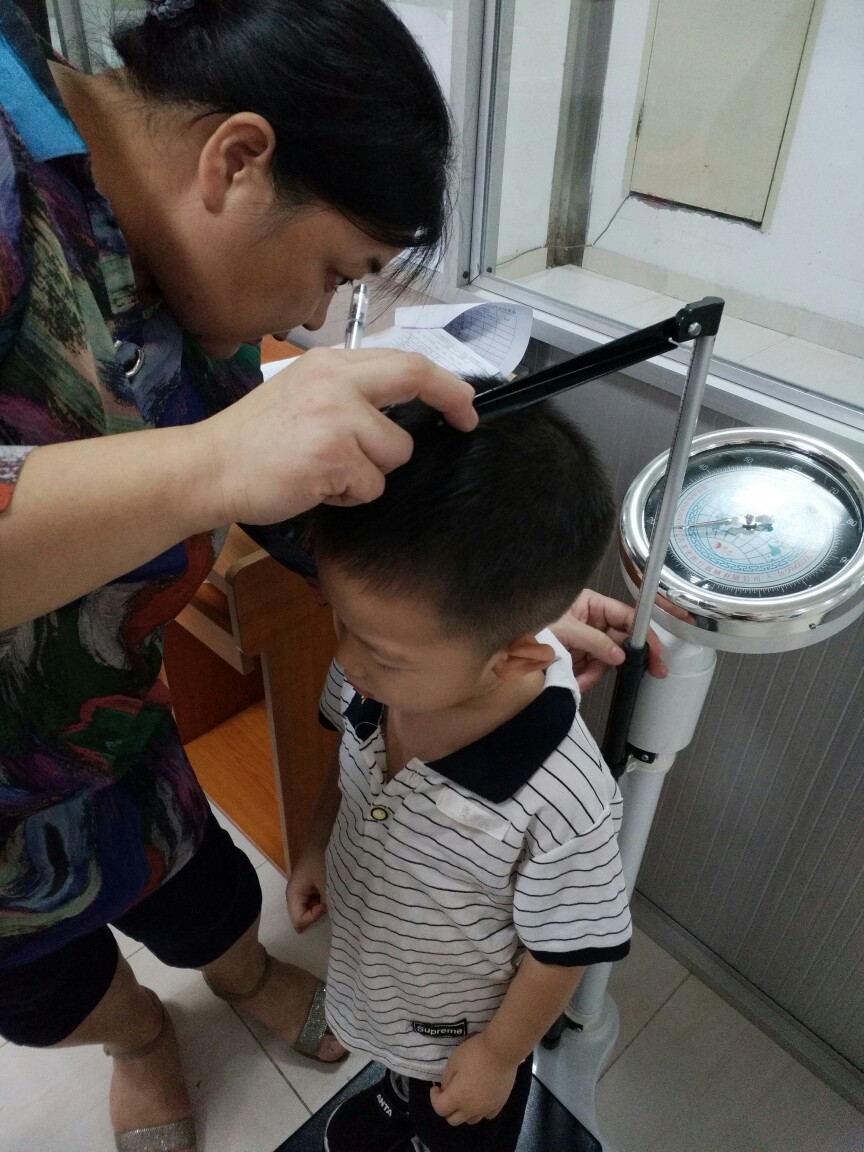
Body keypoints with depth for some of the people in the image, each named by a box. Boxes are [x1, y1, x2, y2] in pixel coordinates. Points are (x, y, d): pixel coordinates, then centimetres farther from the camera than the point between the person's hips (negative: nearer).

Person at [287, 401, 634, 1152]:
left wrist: (499, 1055, -8)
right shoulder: (379, 669, -28)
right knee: (401, 1064, 38)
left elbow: (560, 951, -22)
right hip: (374, 973, 5)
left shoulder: (561, 809, -42)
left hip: (463, 1023, -4)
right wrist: (318, 847, 3)